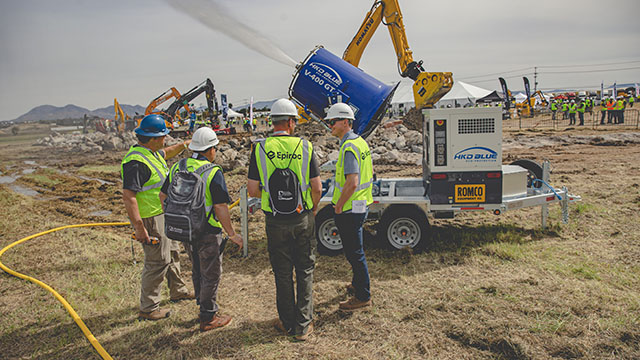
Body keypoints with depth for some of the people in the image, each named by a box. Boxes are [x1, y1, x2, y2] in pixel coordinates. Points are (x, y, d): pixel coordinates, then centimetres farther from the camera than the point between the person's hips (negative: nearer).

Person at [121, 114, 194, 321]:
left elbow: (166, 153, 32)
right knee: (158, 261, -3)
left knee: (172, 252, 22)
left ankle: (177, 291, 41)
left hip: (162, 214, 11)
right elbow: (128, 197, -29)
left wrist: (184, 145, 20)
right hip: (150, 219, -11)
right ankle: (148, 309, 11)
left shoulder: (152, 153, 6)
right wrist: (139, 229, -30)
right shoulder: (137, 162, -26)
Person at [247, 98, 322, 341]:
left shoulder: (260, 149, -6)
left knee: (282, 273, 13)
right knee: (304, 271, 13)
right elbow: (317, 188, -6)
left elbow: (252, 191, -6)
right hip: (303, 219, 0)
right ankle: (303, 325, 19)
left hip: (276, 221, 0)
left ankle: (287, 323, 26)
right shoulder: (305, 146, -6)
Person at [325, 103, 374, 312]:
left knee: (354, 252, 1)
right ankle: (358, 283, 41)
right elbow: (370, 171, 20)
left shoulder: (349, 147, -22)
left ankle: (363, 297, 13)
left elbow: (352, 182, -30)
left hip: (350, 209, -10)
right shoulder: (360, 141, 10)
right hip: (361, 204, 10)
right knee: (353, 249, 24)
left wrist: (338, 206, -19)